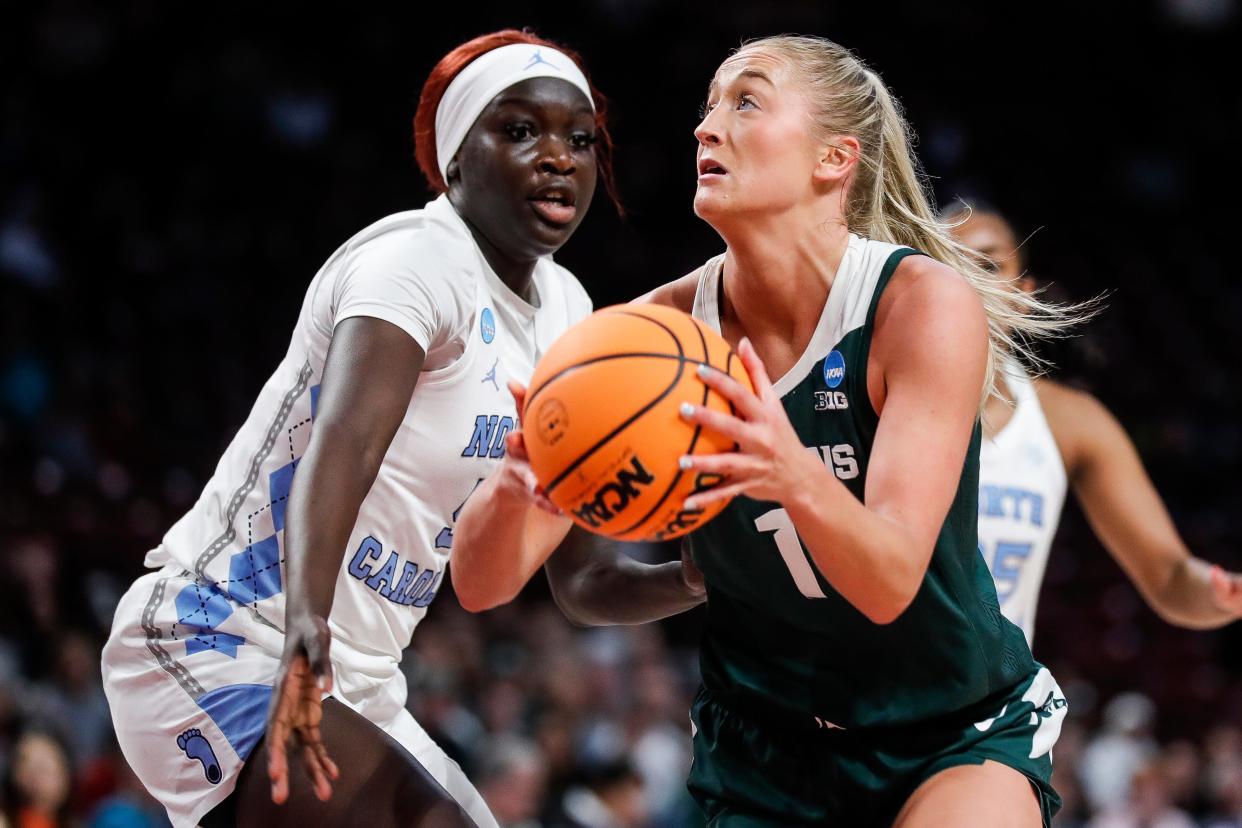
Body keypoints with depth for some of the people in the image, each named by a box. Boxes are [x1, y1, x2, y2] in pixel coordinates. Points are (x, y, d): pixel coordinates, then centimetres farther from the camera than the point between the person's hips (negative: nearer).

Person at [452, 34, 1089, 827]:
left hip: (959, 735, -3)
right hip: (763, 747, 3)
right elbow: (483, 581, -15)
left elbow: (890, 585, -28)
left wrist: (799, 480, -49)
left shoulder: (926, 305, -20)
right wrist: (512, 486, -38)